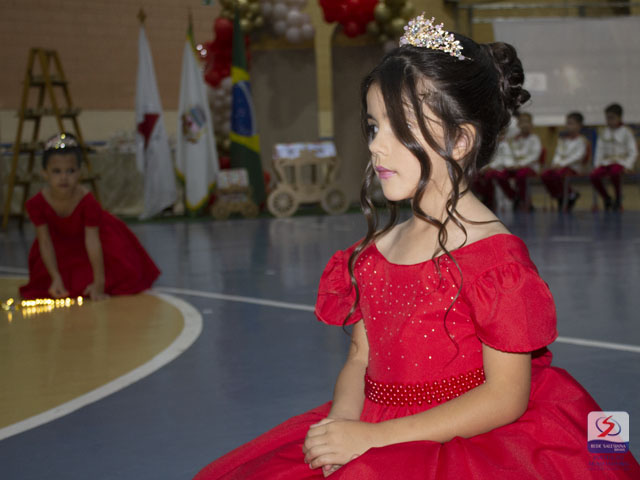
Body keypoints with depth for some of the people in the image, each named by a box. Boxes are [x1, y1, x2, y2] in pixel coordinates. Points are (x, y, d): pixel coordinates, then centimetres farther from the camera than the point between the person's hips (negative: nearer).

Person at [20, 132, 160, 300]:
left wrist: (99, 284, -37)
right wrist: (56, 278, -27)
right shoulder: (37, 203, -28)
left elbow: (92, 242, -36)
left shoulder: (87, 201, -35)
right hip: (61, 245, 2)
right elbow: (45, 242, -22)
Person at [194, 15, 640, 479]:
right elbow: (361, 358, 12)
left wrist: (374, 436, -17)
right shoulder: (377, 249, 9)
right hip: (368, 433, 6)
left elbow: (506, 397, -15)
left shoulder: (493, 254, -12)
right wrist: (341, 423, -11)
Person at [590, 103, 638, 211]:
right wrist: (597, 164, 2)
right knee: (594, 175, -25)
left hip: (620, 161, -4)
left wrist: (627, 165, -13)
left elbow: (633, 152, 0)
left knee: (615, 172, -40)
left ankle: (618, 198, -17)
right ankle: (606, 198, -4)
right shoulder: (605, 132, 13)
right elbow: (600, 149, 15)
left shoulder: (626, 132, 1)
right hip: (606, 162, 4)